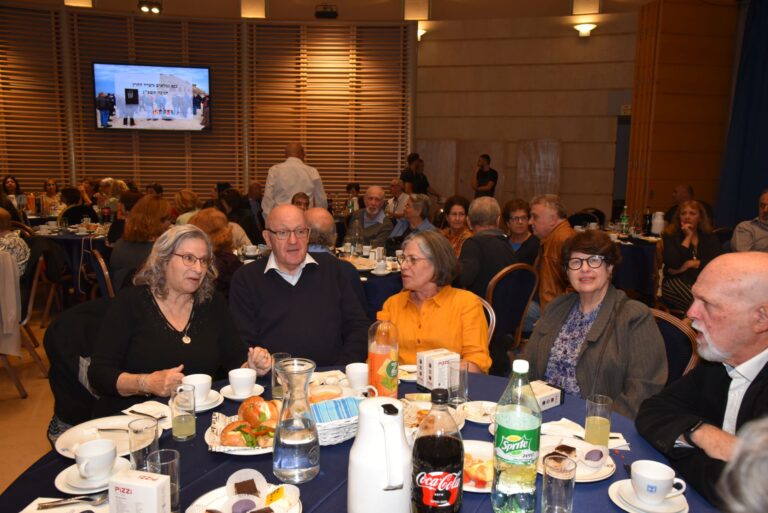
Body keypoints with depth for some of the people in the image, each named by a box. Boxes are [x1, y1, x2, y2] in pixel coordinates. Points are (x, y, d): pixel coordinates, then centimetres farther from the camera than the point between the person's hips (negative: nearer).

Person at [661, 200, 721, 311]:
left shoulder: (710, 237, 20)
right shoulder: (670, 236, 12)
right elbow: (675, 263, -7)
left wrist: (690, 264, -6)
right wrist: (688, 237, 1)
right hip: (676, 280, -3)